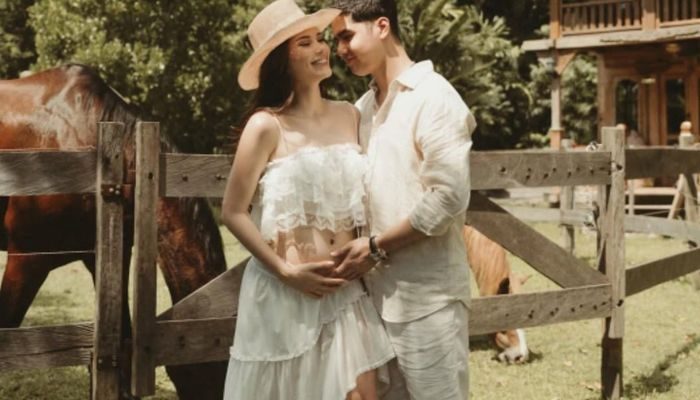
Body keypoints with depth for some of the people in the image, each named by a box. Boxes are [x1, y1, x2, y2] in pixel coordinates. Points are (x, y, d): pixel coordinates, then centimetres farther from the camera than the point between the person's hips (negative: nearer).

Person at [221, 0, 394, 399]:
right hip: (283, 290, -4)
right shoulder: (266, 126, -9)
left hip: (346, 289, 5)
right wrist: (286, 271, -12)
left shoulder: (349, 116, 7)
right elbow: (234, 212, -8)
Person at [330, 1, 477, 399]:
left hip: (426, 296, -7)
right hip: (377, 291, 7)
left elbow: (449, 197, -18)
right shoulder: (363, 108, 13)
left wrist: (376, 247, -14)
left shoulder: (433, 97, -10)